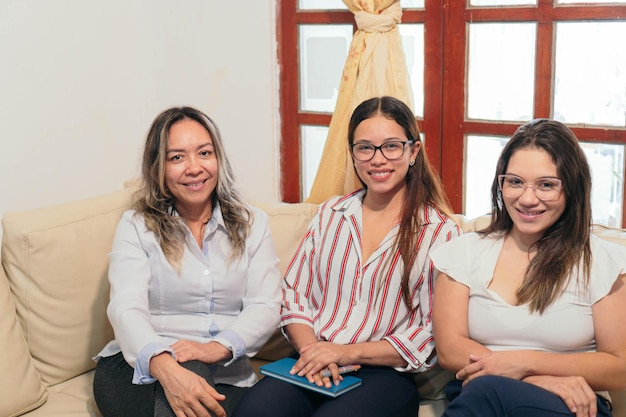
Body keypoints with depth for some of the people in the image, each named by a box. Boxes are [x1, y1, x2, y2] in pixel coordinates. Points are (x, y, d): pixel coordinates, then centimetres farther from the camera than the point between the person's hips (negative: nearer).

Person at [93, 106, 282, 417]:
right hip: (140, 369, -1)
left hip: (225, 376, 1)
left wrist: (219, 347, -24)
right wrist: (165, 366, -33)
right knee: (186, 368, -33)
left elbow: (265, 307, -2)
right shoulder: (136, 227, 4)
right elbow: (126, 309, -12)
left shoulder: (252, 224, 10)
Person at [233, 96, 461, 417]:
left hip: (384, 373, -3)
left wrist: (348, 352, -12)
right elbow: (293, 292, 13)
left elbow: (434, 334, -4)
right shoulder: (330, 214, 16)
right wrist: (310, 349, -8)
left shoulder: (440, 232, 1)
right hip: (310, 365, 3)